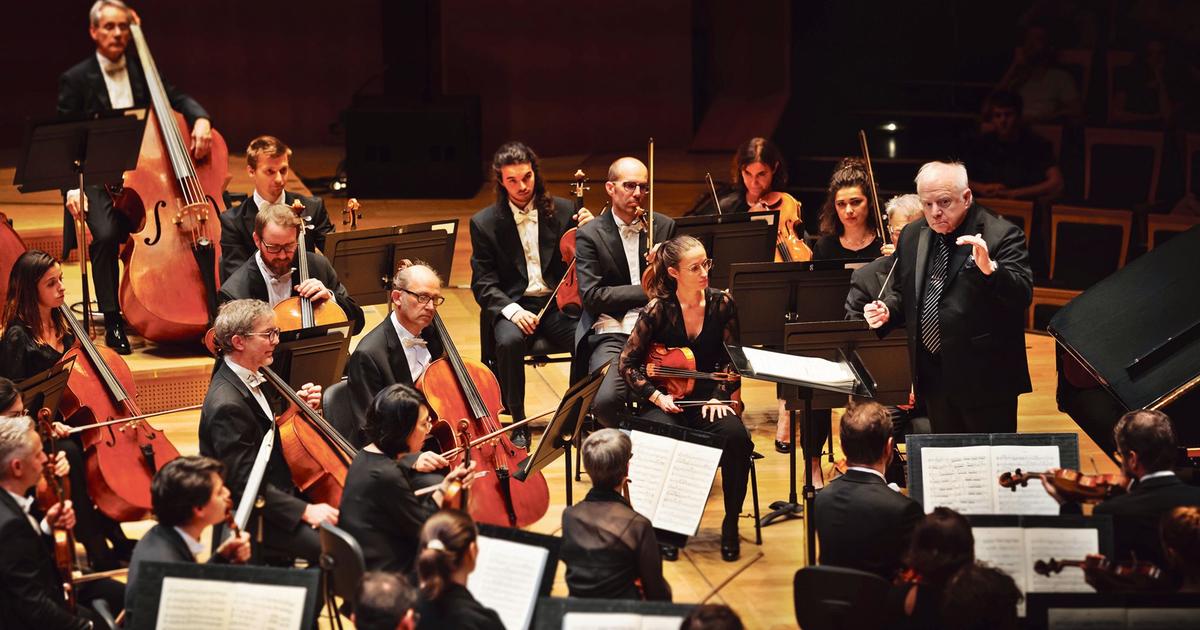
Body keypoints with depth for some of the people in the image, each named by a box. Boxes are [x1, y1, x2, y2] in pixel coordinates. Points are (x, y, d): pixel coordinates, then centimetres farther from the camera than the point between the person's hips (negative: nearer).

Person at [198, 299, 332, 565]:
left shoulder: (256, 379, 7)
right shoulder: (227, 404, -23)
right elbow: (244, 482, -24)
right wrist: (304, 511, -26)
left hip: (279, 495, 10)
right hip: (253, 522, -10)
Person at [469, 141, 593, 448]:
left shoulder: (564, 211, 8)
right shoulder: (485, 223, 3)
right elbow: (483, 284, 0)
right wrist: (511, 310, -19)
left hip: (558, 305, 1)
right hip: (512, 306, -1)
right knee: (509, 342, -36)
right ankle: (519, 425, -17)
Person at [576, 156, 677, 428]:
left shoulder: (664, 226, 13)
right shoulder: (589, 235, 3)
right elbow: (592, 296, -8)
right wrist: (646, 292, -12)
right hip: (612, 333, -2)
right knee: (606, 400, -30)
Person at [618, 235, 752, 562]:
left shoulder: (722, 303, -2)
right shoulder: (658, 310, -9)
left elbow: (732, 359, 7)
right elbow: (627, 364, -3)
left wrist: (720, 396, -7)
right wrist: (656, 396, -14)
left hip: (708, 397, 2)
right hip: (665, 403, -2)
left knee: (736, 436, -29)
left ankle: (731, 523, -10)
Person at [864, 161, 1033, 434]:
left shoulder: (1002, 235, -12)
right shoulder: (911, 236, 8)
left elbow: (1022, 296, -22)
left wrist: (989, 268, -39)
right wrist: (887, 313, 0)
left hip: (985, 380, -6)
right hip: (933, 379, 6)